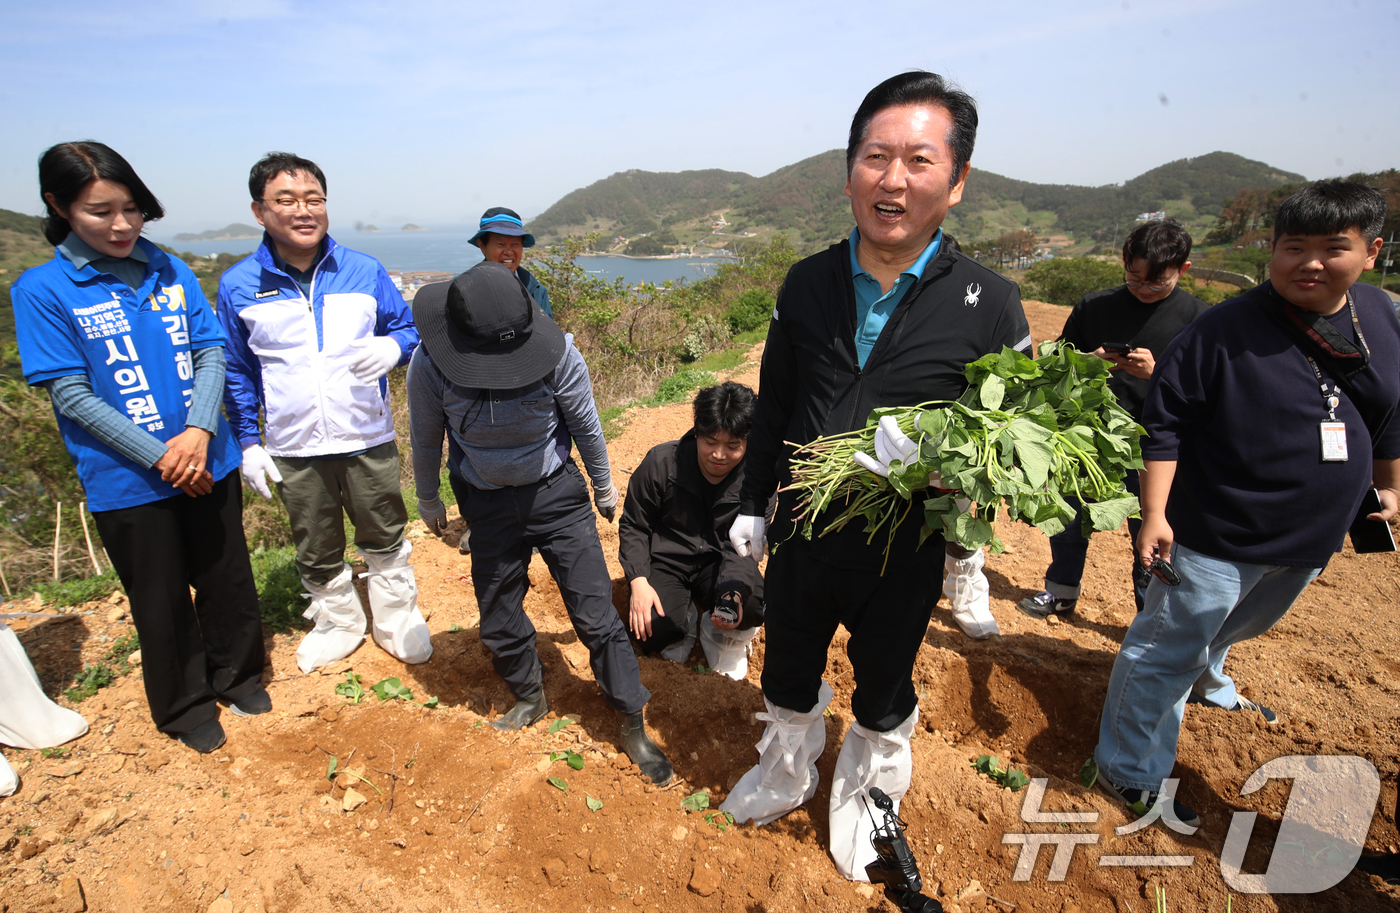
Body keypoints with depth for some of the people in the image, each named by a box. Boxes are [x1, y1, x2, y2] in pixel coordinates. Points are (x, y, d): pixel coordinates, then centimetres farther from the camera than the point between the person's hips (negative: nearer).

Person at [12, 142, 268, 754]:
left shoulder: (170, 272, 3)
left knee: (228, 577, 14)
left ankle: (236, 675, 37)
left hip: (208, 462, 3)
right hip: (126, 481, -2)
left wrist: (199, 432, -15)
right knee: (161, 599, 11)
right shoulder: (42, 290, -6)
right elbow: (71, 395, -10)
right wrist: (160, 457, -16)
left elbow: (212, 355, 0)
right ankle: (185, 705, 33)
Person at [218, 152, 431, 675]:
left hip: (367, 440, 0)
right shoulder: (238, 286, -1)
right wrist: (247, 442, 4)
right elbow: (237, 371, 7)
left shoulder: (364, 272, -1)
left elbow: (407, 328, 7)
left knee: (384, 538, 12)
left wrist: (392, 347, -17)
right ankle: (337, 622, 39)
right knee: (316, 550, 16)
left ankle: (397, 617, 32)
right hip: (293, 451, 1)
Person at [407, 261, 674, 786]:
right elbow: (426, 439, 0)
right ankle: (531, 699, 43)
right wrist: (428, 499, 14)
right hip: (489, 504, 2)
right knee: (498, 623, 14)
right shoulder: (431, 366, -18)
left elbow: (585, 424, -5)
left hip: (555, 494, -2)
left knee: (596, 614, -1)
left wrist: (603, 486, 8)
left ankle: (633, 725, 16)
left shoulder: (557, 353, -21)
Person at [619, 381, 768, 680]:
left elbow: (743, 546, -9)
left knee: (756, 605, -30)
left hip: (718, 562, 1)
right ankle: (684, 619, 12)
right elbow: (633, 526, -4)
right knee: (655, 632, -27)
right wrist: (638, 582, -18)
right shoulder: (661, 461, -14)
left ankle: (722, 634, 7)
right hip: (665, 560, -1)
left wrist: (734, 592, -30)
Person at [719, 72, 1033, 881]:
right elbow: (773, 405, 4)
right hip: (801, 531, 3)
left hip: (904, 549, -2)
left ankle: (865, 800, 53)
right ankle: (787, 774, 54)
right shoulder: (807, 283, -5)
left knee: (883, 693, 22)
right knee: (788, 674, 23)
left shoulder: (989, 305, -13)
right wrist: (755, 504, 7)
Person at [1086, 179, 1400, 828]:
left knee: (1234, 626, 30)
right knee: (1169, 648, -1)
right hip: (1216, 534, -7)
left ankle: (1207, 683, 59)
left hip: (1312, 538, 7)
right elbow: (1164, 424, -18)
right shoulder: (1226, 330, -18)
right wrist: (1155, 515, -22)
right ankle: (1129, 773, 13)